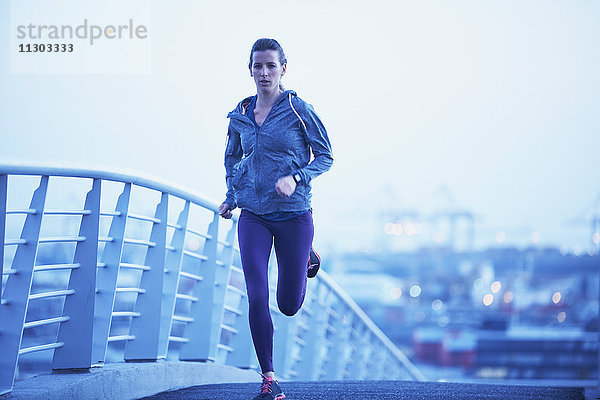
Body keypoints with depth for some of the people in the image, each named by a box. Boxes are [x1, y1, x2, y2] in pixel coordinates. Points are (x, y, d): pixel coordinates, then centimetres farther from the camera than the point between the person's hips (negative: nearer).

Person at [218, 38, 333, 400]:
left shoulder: (299, 110, -7)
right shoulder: (240, 117, 4)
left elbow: (326, 156, -2)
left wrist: (295, 178, -19)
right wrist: (231, 197, 9)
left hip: (294, 215, -2)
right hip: (253, 217, 2)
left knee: (289, 305, 7)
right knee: (257, 299, -11)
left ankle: (307, 258, 41)